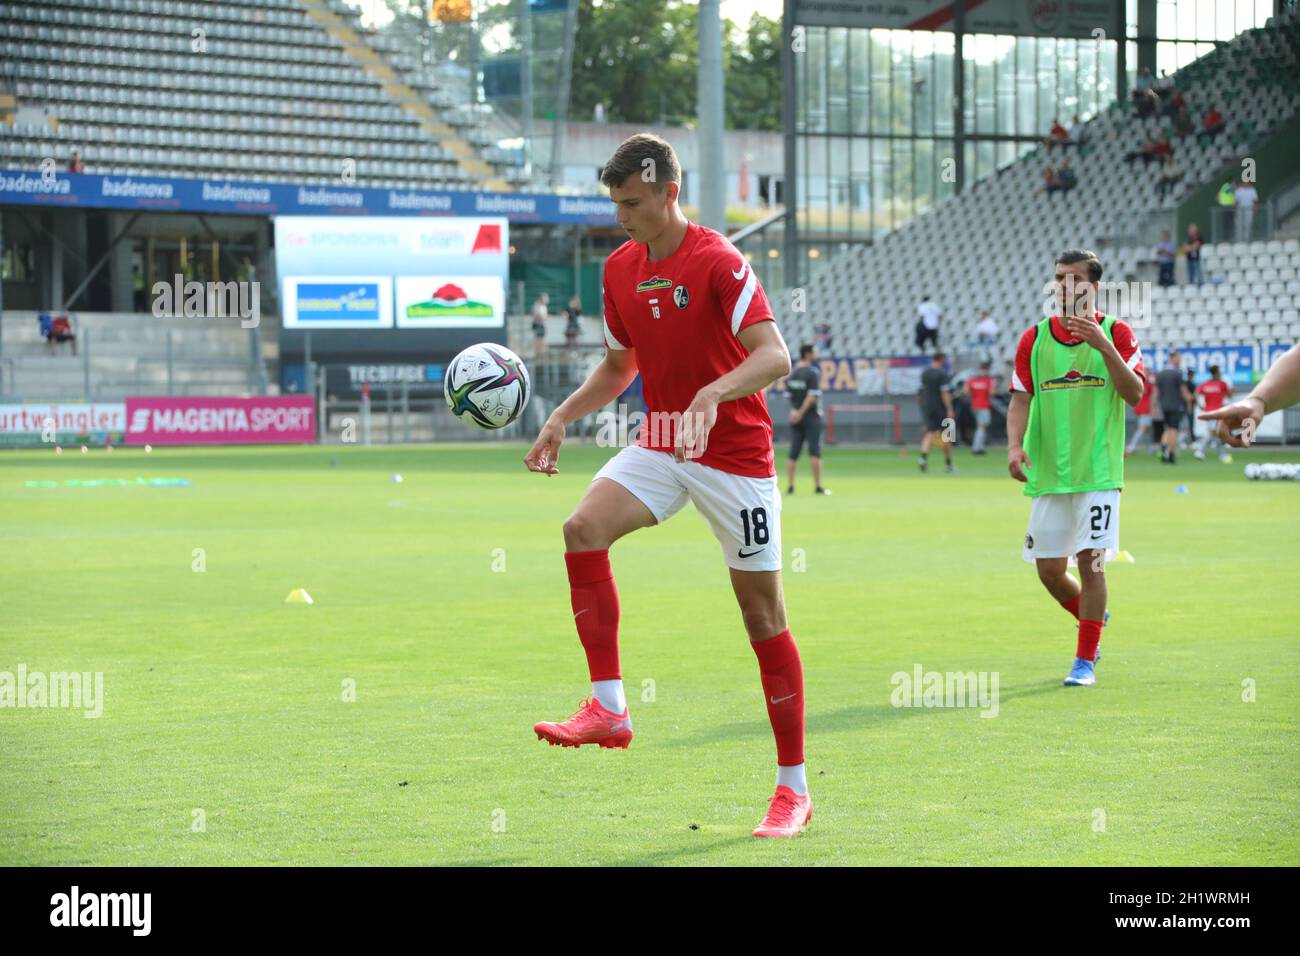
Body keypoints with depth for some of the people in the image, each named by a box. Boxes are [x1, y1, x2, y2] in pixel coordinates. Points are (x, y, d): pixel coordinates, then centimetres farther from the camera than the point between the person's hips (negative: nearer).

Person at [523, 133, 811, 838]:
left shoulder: (717, 262, -15)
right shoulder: (621, 268, 7)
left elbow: (775, 357, -25)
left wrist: (713, 392, -42)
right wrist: (563, 418, 8)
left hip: (735, 452, -6)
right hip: (660, 444, 6)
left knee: (762, 614, -2)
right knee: (584, 528, -22)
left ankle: (793, 789, 7)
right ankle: (608, 708, -16)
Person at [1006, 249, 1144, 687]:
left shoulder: (1116, 332, 0)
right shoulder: (1034, 338, 6)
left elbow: (1134, 393, -9)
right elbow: (1020, 400, 4)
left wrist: (1104, 347, -21)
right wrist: (1015, 446, -13)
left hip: (1098, 471, -3)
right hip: (1048, 472, 3)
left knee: (1090, 562, -10)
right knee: (1049, 570, 4)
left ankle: (1086, 660, 1)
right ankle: (1093, 617, 34)